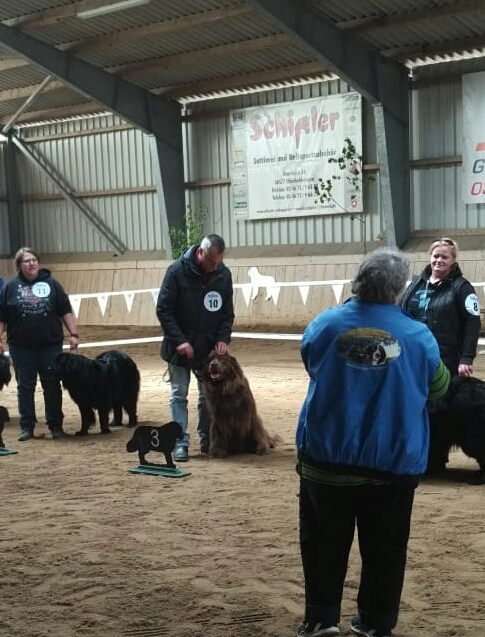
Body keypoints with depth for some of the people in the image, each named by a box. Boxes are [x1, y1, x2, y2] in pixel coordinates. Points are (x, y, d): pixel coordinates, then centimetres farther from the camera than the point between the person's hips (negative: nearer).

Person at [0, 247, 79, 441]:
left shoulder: (51, 283, 3)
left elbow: (66, 311, 4)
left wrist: (73, 334, -2)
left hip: (51, 344, 0)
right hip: (22, 347, 0)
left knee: (52, 386, 5)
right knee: (25, 387, 6)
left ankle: (56, 425, 15)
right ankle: (26, 426, 14)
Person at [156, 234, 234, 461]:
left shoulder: (223, 274, -5)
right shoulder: (177, 271, -16)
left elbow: (227, 312, 4)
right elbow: (163, 310, -13)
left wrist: (223, 338, -12)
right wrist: (179, 340, -20)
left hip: (209, 347, 3)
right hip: (180, 346, -3)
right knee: (179, 395, -1)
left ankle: (207, 440, 21)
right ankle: (180, 443, 3)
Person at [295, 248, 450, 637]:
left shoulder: (326, 324, -8)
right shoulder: (417, 336, -10)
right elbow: (438, 386, 6)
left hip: (327, 455, 1)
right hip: (393, 460, 0)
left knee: (324, 542, 15)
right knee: (385, 547, 14)